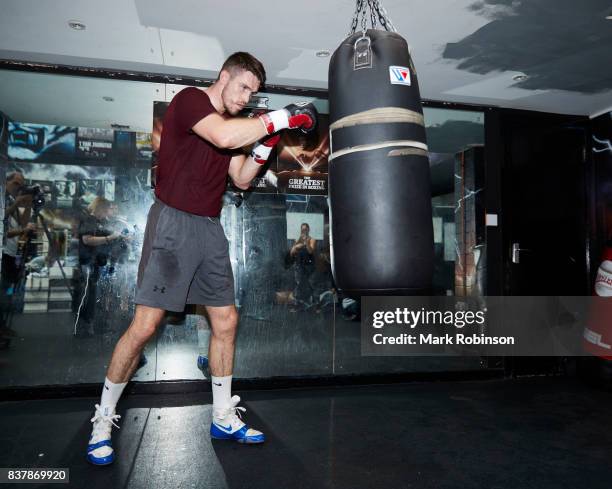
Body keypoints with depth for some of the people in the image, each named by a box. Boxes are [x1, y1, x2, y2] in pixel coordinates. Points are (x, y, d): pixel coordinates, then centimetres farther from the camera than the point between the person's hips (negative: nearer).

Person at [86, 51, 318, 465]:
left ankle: (224, 418, 19)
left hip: (210, 228, 8)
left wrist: (266, 144, 2)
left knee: (226, 321, 6)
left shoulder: (233, 124, 17)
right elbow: (223, 137, -26)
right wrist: (280, 118, -19)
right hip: (174, 222, -8)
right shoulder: (190, 100, -6)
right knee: (145, 325, -8)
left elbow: (242, 179, 15)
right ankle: (103, 420, 12)